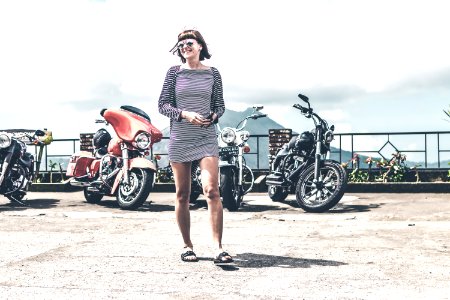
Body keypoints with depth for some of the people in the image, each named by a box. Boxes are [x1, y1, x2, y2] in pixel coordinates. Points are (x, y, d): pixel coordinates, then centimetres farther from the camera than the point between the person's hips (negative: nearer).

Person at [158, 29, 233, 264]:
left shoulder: (212, 73, 7)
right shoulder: (174, 72, 5)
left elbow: (220, 104, 13)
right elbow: (163, 104, 2)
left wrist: (214, 116, -9)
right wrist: (185, 114, -13)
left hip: (206, 138, 0)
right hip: (179, 140, 1)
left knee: (212, 190, -14)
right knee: (182, 195, 6)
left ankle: (218, 248, -12)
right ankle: (187, 246, 18)